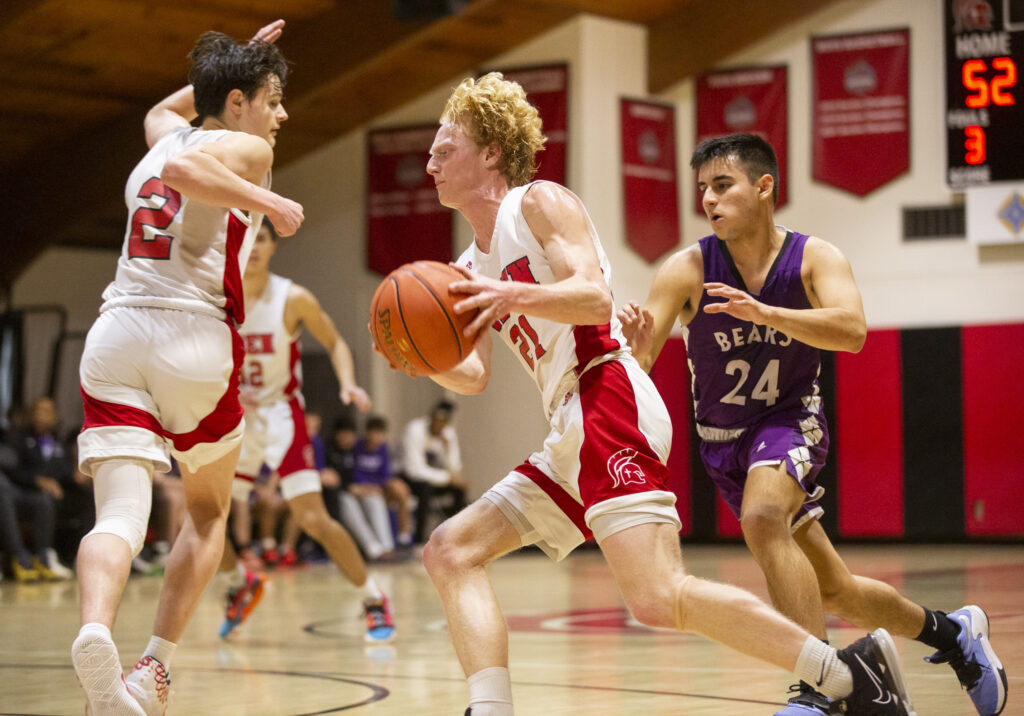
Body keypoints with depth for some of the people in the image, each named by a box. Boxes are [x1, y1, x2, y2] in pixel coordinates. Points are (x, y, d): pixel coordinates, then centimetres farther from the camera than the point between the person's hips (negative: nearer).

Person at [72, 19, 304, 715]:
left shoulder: (166, 134, 24)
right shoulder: (245, 149, 3)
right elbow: (182, 171, -19)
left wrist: (236, 62, 50)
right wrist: (271, 203, -12)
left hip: (115, 336, 5)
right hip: (193, 337, -4)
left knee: (122, 512, -11)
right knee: (209, 509, 18)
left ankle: (95, 631, -42)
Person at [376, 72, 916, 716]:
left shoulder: (539, 202, 1)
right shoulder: (471, 268, 25)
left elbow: (595, 298, -13)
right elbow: (473, 377, 17)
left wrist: (511, 297, -29)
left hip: (608, 406, -10)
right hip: (570, 436, 10)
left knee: (659, 599, -22)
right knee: (450, 552, 5)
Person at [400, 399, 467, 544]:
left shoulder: (448, 433, -3)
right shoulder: (415, 430, -21)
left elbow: (454, 470, -5)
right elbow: (416, 470, -26)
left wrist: (448, 449, -21)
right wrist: (447, 477, -27)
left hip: (432, 478, 6)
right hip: (411, 478, -6)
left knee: (460, 488, -18)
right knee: (426, 488, -37)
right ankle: (419, 539, -34)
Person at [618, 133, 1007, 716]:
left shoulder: (815, 258, -13)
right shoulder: (688, 270, -12)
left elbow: (852, 330, -31)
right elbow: (636, 360, -18)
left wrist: (763, 312, -45)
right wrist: (635, 345, -43)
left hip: (791, 417, -3)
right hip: (723, 440, 3)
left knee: (763, 519, -36)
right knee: (836, 592, 11)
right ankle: (951, 632, 36)